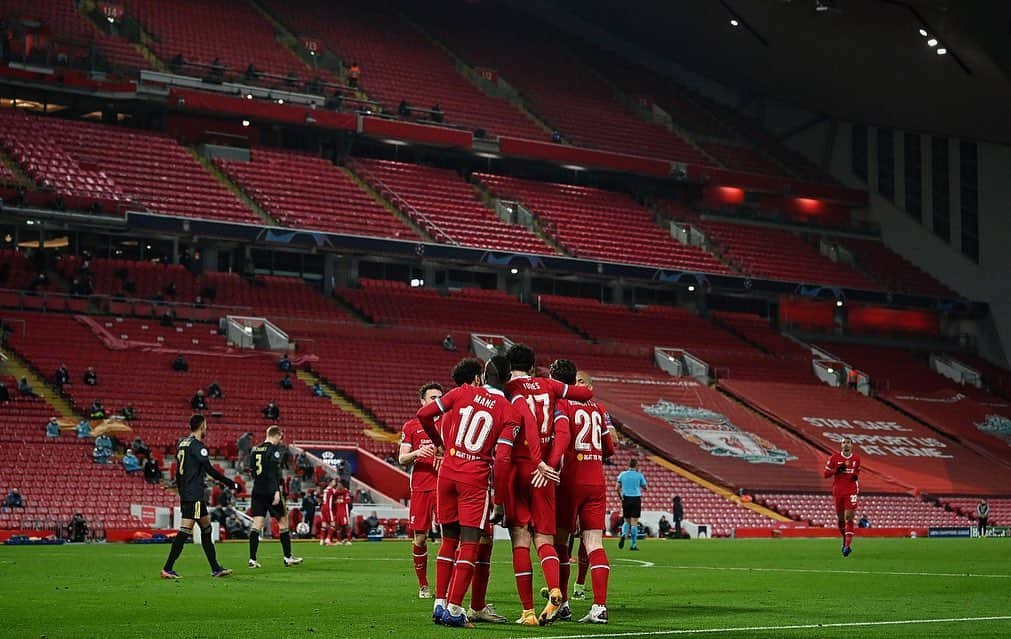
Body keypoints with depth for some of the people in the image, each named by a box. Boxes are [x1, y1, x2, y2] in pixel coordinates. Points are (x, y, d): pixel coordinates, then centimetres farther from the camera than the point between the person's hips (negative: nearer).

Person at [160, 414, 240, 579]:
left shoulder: (182, 443, 14)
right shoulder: (197, 445, -13)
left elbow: (178, 473, 19)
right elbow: (210, 470, -16)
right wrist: (232, 484, -10)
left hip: (185, 495, 10)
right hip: (194, 496, -10)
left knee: (206, 528, 14)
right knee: (185, 531, -9)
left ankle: (215, 568, 17)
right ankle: (167, 569, -10)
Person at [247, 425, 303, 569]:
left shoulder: (255, 450, 12)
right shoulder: (275, 449, -8)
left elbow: (251, 470, 16)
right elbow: (274, 471, -17)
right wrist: (277, 491, -20)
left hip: (257, 491, 6)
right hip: (271, 491, -6)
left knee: (257, 523, 3)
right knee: (283, 522, 7)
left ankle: (252, 559, -5)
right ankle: (288, 558, 12)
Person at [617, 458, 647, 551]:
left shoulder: (622, 474, 4)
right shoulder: (639, 475, -1)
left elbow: (618, 487, -3)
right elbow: (644, 487, 10)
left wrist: (621, 496, 9)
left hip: (626, 499, 2)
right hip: (636, 499, -2)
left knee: (626, 521, 15)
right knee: (634, 522, 0)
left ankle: (623, 535, -15)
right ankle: (633, 544, -3)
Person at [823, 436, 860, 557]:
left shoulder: (856, 458, 5)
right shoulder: (834, 457, 0)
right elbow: (825, 473, 2)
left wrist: (856, 476, -2)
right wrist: (837, 470, -15)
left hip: (851, 491, -1)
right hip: (838, 491, 1)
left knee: (849, 517, -13)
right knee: (840, 518, 9)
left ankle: (848, 545, -18)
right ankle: (845, 538, 34)